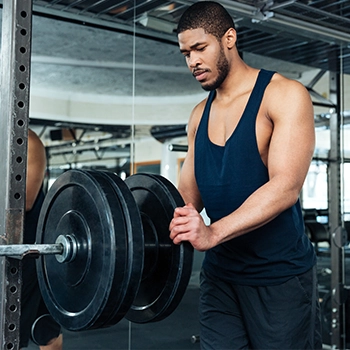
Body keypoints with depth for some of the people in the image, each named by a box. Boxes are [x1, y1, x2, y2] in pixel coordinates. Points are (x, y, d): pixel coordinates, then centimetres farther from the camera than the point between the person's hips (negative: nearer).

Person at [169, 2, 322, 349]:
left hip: (280, 274, -5)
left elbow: (285, 187, -23)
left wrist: (214, 233, -36)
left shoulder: (284, 96, -11)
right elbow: (187, 196, 8)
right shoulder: (199, 116, 8)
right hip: (220, 272, 5)